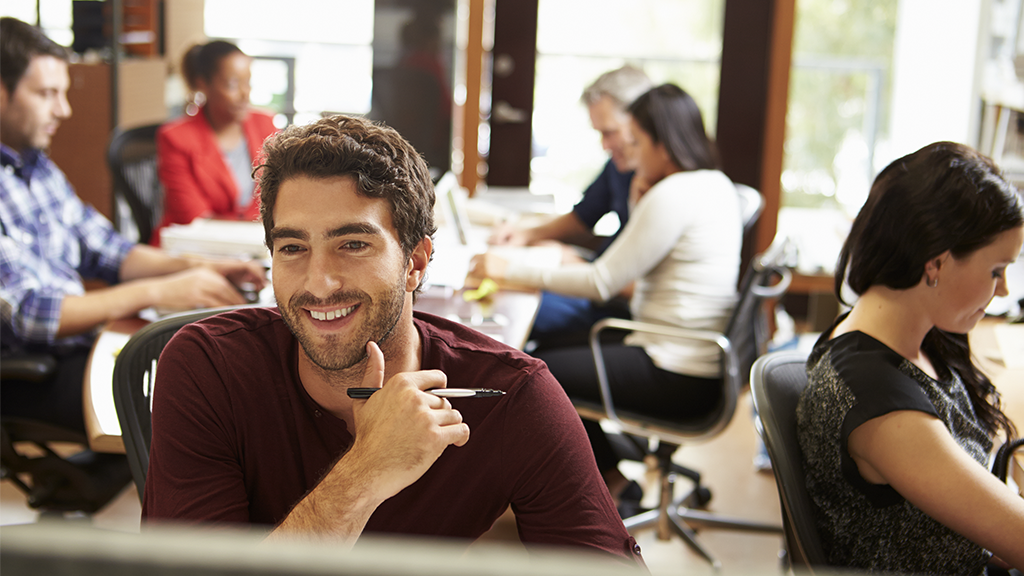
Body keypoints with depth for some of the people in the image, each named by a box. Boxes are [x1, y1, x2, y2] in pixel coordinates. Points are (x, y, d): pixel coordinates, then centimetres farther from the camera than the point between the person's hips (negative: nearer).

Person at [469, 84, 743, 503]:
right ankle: (610, 474, 26)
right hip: (707, 364, 10)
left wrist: (512, 272, -11)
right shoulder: (718, 185, 11)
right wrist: (641, 204, 7)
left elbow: (602, 283, -17)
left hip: (678, 380, -10)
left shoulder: (672, 194, -19)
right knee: (565, 340, 21)